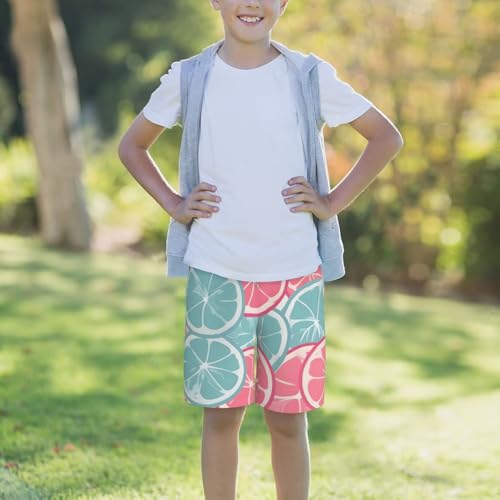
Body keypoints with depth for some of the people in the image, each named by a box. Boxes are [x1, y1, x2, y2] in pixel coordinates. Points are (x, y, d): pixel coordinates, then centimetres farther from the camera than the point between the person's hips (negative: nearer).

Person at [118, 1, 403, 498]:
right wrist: (174, 204, 3)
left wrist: (334, 202, 0)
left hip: (294, 275, 0)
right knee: (221, 412, 5)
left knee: (288, 417, 5)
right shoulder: (188, 79, 2)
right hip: (216, 274, 0)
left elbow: (386, 137, 9)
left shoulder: (311, 77, 1)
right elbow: (131, 145, 16)